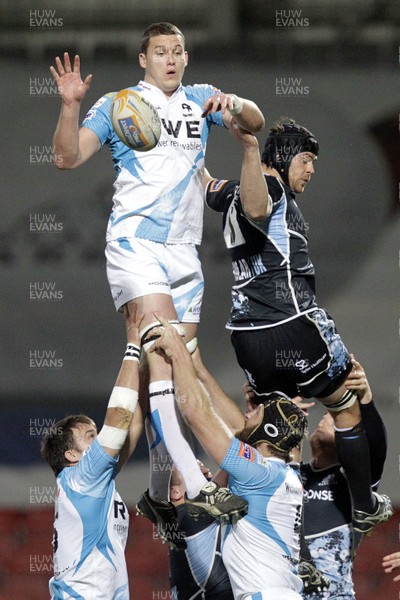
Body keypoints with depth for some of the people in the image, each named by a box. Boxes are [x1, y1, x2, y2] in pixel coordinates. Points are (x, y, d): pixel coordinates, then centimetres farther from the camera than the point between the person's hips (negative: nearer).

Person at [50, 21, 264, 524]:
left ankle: (159, 490, 14)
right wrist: (70, 105, -19)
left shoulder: (199, 100, 17)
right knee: (161, 349, -23)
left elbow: (255, 123, 6)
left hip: (183, 250, 6)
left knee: (177, 368, 5)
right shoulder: (117, 105, 4)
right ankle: (195, 484, -36)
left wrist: (235, 104, -16)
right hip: (135, 242, -5)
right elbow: (68, 158, -3)